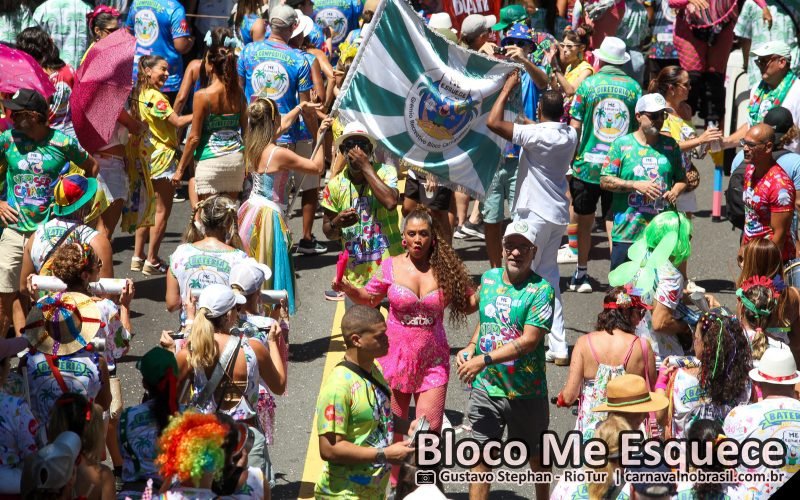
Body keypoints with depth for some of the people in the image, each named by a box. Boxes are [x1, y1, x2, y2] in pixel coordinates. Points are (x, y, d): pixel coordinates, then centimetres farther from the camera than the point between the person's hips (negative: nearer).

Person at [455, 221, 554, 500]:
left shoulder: (541, 290, -14)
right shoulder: (489, 279, 5)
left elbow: (529, 340, -22)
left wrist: (485, 359, -25)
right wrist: (470, 348, 1)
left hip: (526, 392, -4)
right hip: (485, 387, 4)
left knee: (536, 457, 15)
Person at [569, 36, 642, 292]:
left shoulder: (588, 84, -4)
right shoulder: (633, 87, -1)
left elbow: (575, 126, -4)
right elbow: (641, 126, 3)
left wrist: (570, 159, 6)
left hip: (588, 165, -1)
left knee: (584, 221, 12)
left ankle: (581, 273, 20)